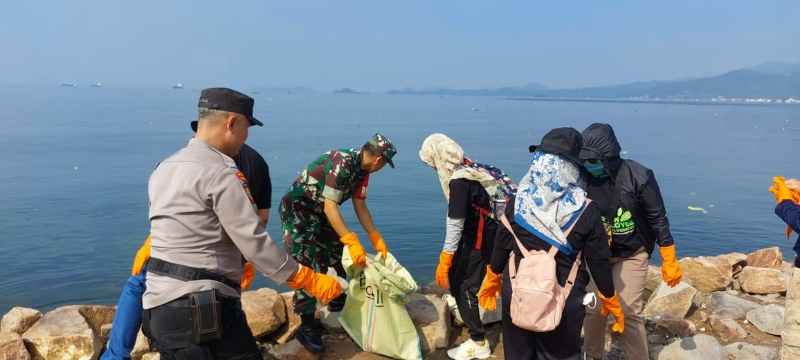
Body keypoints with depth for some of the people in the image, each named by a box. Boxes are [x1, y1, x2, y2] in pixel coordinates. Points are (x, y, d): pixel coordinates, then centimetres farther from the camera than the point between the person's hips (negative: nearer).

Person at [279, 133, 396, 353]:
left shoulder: (362, 169, -2)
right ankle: (307, 327, -1)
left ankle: (339, 303, 35)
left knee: (338, 254, 16)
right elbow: (330, 206, -33)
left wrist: (376, 239, 3)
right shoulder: (341, 163, -30)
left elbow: (360, 206, 5)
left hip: (320, 213, 9)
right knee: (308, 266, -11)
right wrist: (353, 242, -36)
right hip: (297, 210, -9)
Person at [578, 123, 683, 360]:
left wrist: (669, 262, -7)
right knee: (593, 308, 9)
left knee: (629, 312, -5)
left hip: (631, 254, -3)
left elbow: (658, 220, -11)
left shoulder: (638, 177, -21)